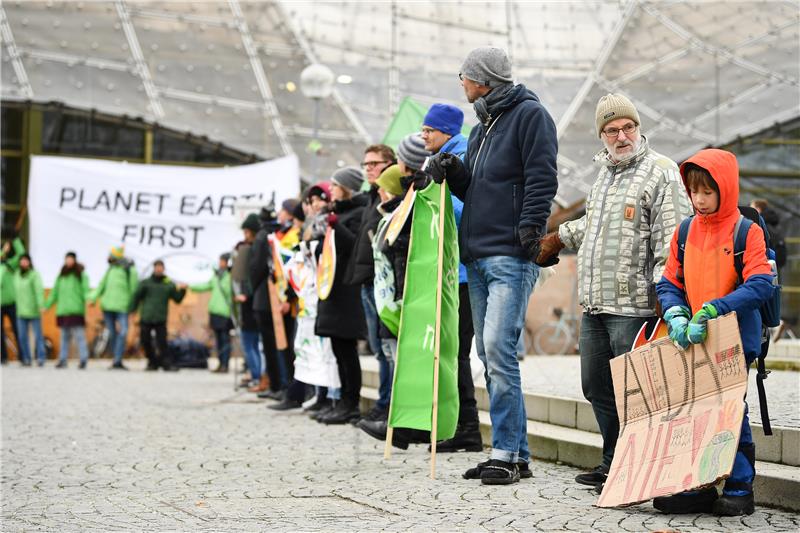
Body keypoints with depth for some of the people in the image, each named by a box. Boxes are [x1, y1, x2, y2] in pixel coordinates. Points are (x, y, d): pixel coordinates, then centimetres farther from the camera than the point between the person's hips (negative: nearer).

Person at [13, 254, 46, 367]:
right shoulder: (16, 275, 10)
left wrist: (41, 305, -25)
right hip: (21, 312, 5)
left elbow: (39, 290, -17)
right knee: (22, 336, 5)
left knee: (38, 335, -1)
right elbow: (16, 291, 15)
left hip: (33, 311, -5)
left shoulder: (35, 275, -9)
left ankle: (40, 358, 3)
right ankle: (26, 359, 11)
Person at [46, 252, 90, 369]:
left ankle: (84, 359, -10)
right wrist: (47, 305, 17)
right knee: (64, 336, 9)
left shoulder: (81, 275, 3)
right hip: (62, 310, 6)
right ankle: (62, 360, 12)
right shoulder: (61, 275, 18)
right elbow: (55, 292, 22)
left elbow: (86, 290, -5)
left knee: (79, 335, -11)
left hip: (76, 310, -6)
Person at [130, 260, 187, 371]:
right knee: (146, 342, 2)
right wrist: (132, 312, 1)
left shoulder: (169, 284, 8)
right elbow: (137, 297, 7)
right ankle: (152, 363, 15)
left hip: (160, 320, -1)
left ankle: (168, 364, -8)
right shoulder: (145, 283, 6)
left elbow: (177, 299, 8)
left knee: (162, 343, -10)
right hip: (146, 319, 1)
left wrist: (182, 290, -9)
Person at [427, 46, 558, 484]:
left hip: (511, 256, -9)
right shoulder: (481, 128, 23)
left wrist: (531, 228, -19)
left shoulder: (530, 115, -3)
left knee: (498, 347, -16)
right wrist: (453, 173, 7)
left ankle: (507, 454, -12)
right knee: (489, 354, 7)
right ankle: (514, 452, 12)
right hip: (478, 256, 9)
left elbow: (542, 178, -12)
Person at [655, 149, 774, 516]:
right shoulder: (685, 231, 8)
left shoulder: (747, 232, -8)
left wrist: (711, 311, -25)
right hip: (692, 340, 5)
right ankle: (698, 487, 17)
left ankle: (740, 488, 8)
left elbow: (760, 286, -18)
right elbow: (669, 283, 10)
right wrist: (677, 317, -10)